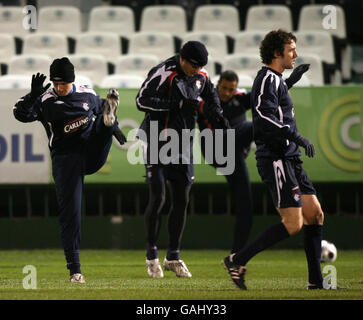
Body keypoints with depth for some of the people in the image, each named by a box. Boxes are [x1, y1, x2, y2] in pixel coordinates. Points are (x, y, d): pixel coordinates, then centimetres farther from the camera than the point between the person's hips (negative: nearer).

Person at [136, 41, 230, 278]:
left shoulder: (201, 75, 3)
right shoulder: (164, 73, -18)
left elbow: (210, 92, 24)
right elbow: (142, 100, -22)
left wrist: (217, 113, 6)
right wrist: (177, 104, -28)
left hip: (183, 143, 6)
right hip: (158, 142, -6)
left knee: (182, 200, 5)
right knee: (157, 198, -8)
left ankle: (173, 257, 14)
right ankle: (152, 256, 3)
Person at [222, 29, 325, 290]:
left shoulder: (277, 79, 20)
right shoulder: (268, 79, -11)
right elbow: (264, 116, -24)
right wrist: (296, 137, -25)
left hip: (290, 160, 11)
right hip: (277, 159, -11)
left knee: (315, 215, 6)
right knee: (293, 223, -13)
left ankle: (316, 282, 8)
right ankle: (238, 261, -7)